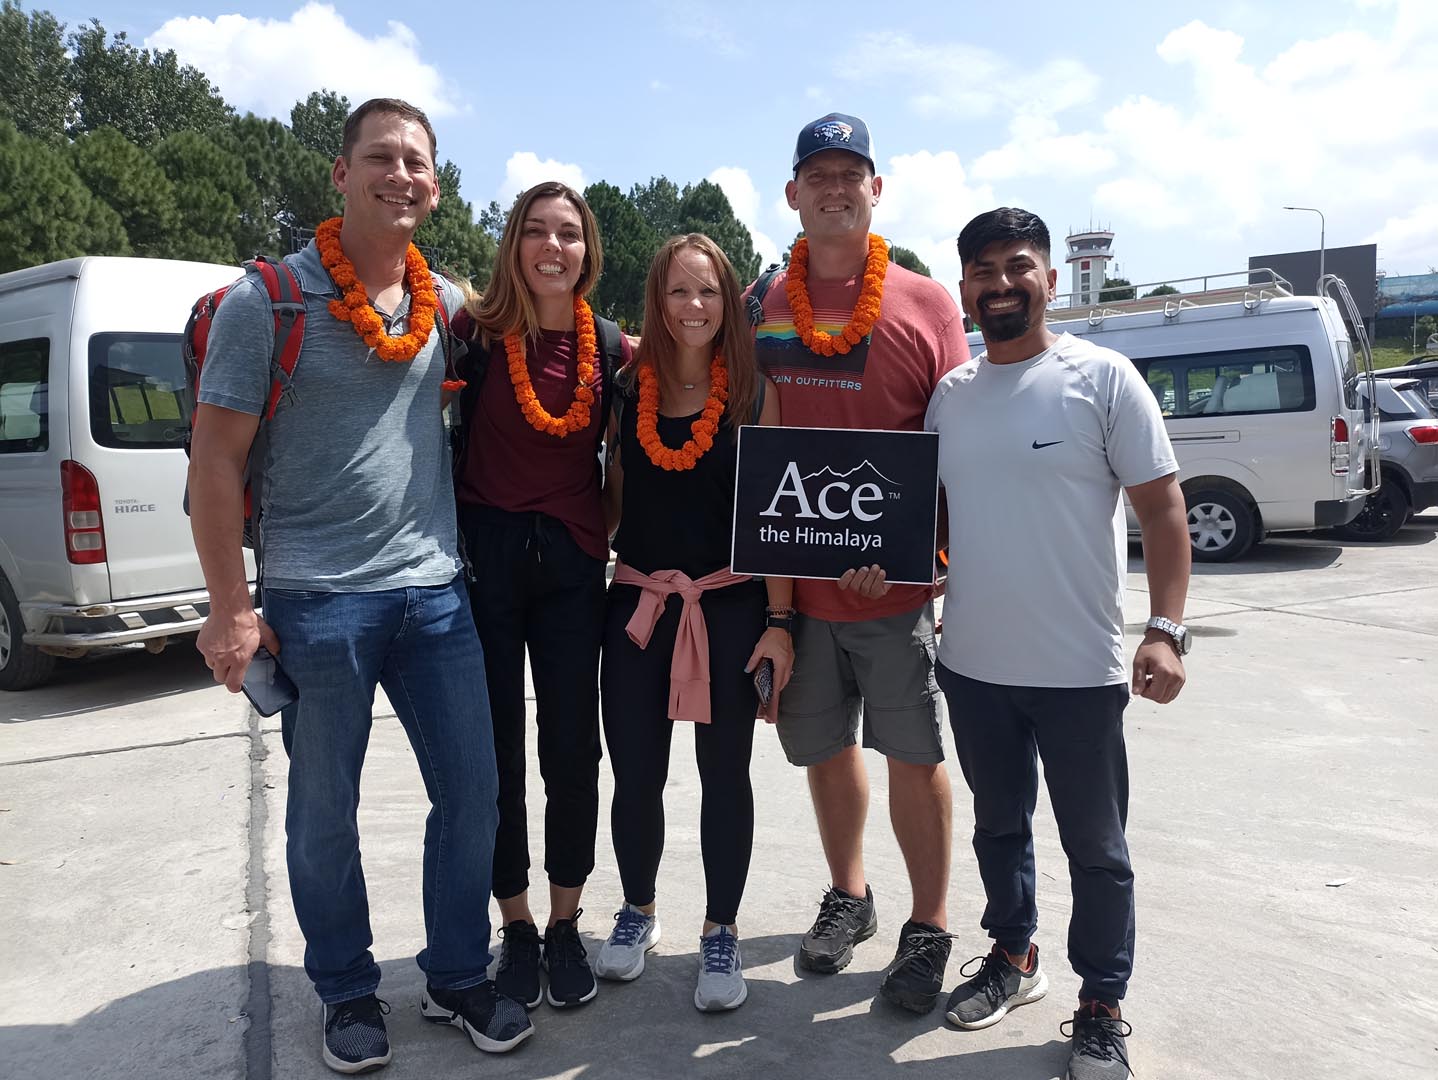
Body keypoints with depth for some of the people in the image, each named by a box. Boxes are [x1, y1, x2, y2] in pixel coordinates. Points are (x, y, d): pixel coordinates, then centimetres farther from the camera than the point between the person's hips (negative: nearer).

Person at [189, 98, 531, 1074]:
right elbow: (217, 461, -6)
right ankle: (349, 994, 31)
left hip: (433, 590, 4)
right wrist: (231, 611, -9)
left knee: (473, 792, 8)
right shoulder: (267, 301, -6)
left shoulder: (448, 302, 7)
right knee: (324, 812, 9)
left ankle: (458, 979, 29)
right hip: (317, 599, -4)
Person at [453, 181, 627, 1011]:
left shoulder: (613, 347, 2)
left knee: (573, 749, 7)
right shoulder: (478, 333, -5)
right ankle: (517, 927, 26)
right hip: (485, 554, -1)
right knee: (495, 751, 8)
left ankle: (567, 924, 25)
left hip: (572, 562, 2)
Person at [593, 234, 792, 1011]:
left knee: (725, 775, 8)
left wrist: (779, 619, -7)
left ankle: (720, 932, 27)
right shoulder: (627, 386, 3)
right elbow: (612, 498, 12)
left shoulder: (754, 392, -1)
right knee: (635, 776, 7)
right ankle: (638, 912, 33)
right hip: (637, 603, 2)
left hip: (729, 605, -1)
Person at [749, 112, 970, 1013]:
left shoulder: (928, 305, 0)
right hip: (791, 577, 3)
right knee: (825, 746, 16)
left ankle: (930, 929, 24)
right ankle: (848, 897, 37)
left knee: (914, 753, 6)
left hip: (897, 580, -2)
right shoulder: (761, 309, 6)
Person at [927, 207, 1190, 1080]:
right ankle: (1014, 957, 42)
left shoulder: (1102, 377, -7)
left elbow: (1163, 508, -8)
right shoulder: (949, 394, 6)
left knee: (1096, 848, 10)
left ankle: (1103, 1006, 29)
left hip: (1079, 669, -4)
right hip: (972, 664, 4)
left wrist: (1166, 630, -17)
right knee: (999, 825, 21)